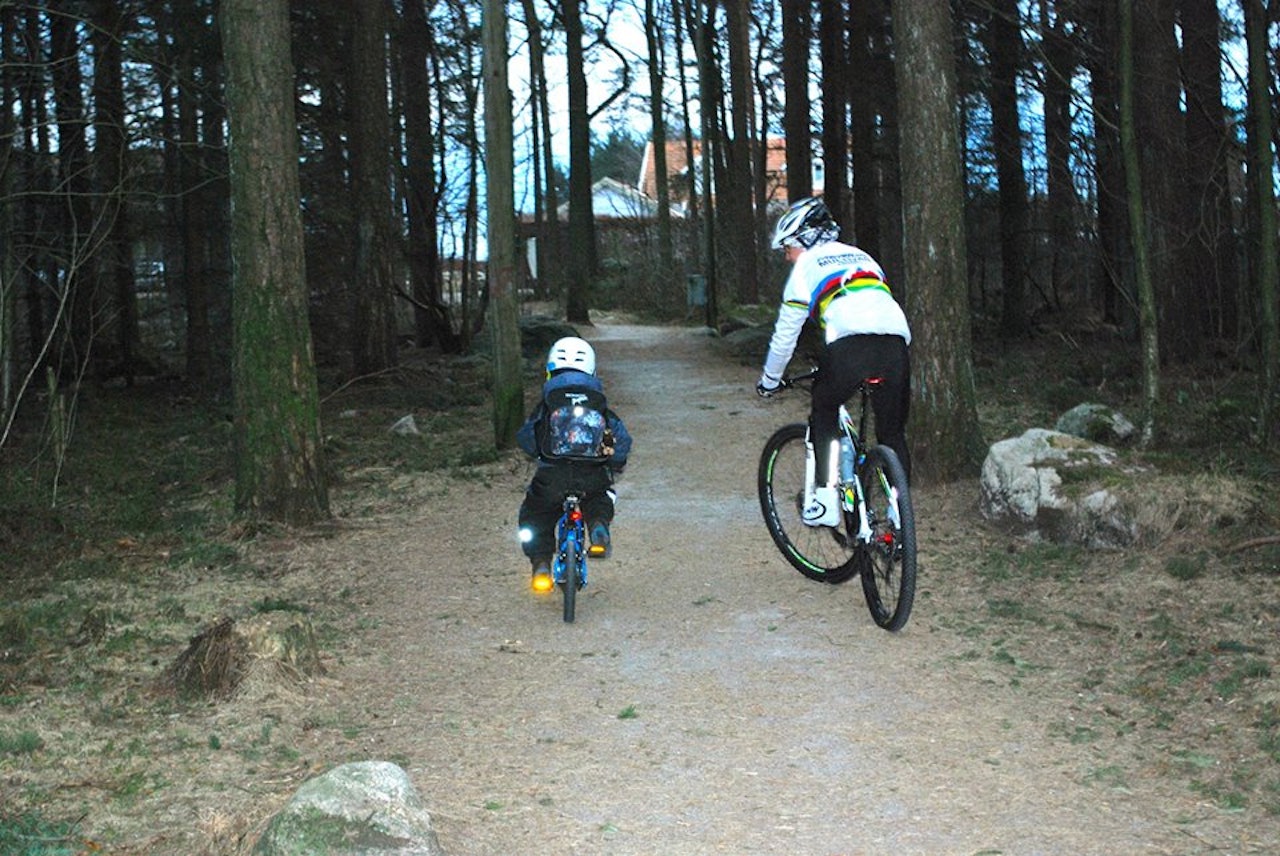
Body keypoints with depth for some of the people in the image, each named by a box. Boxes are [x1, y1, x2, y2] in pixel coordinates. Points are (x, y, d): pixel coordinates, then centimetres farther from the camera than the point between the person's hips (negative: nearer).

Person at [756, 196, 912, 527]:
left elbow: (786, 334, 21)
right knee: (893, 433, 16)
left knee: (824, 416, 19)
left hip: (850, 344, -4)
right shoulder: (860, 256, 34)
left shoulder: (807, 265, 18)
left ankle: (825, 500, 10)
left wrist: (768, 382, 35)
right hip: (896, 343, 4)